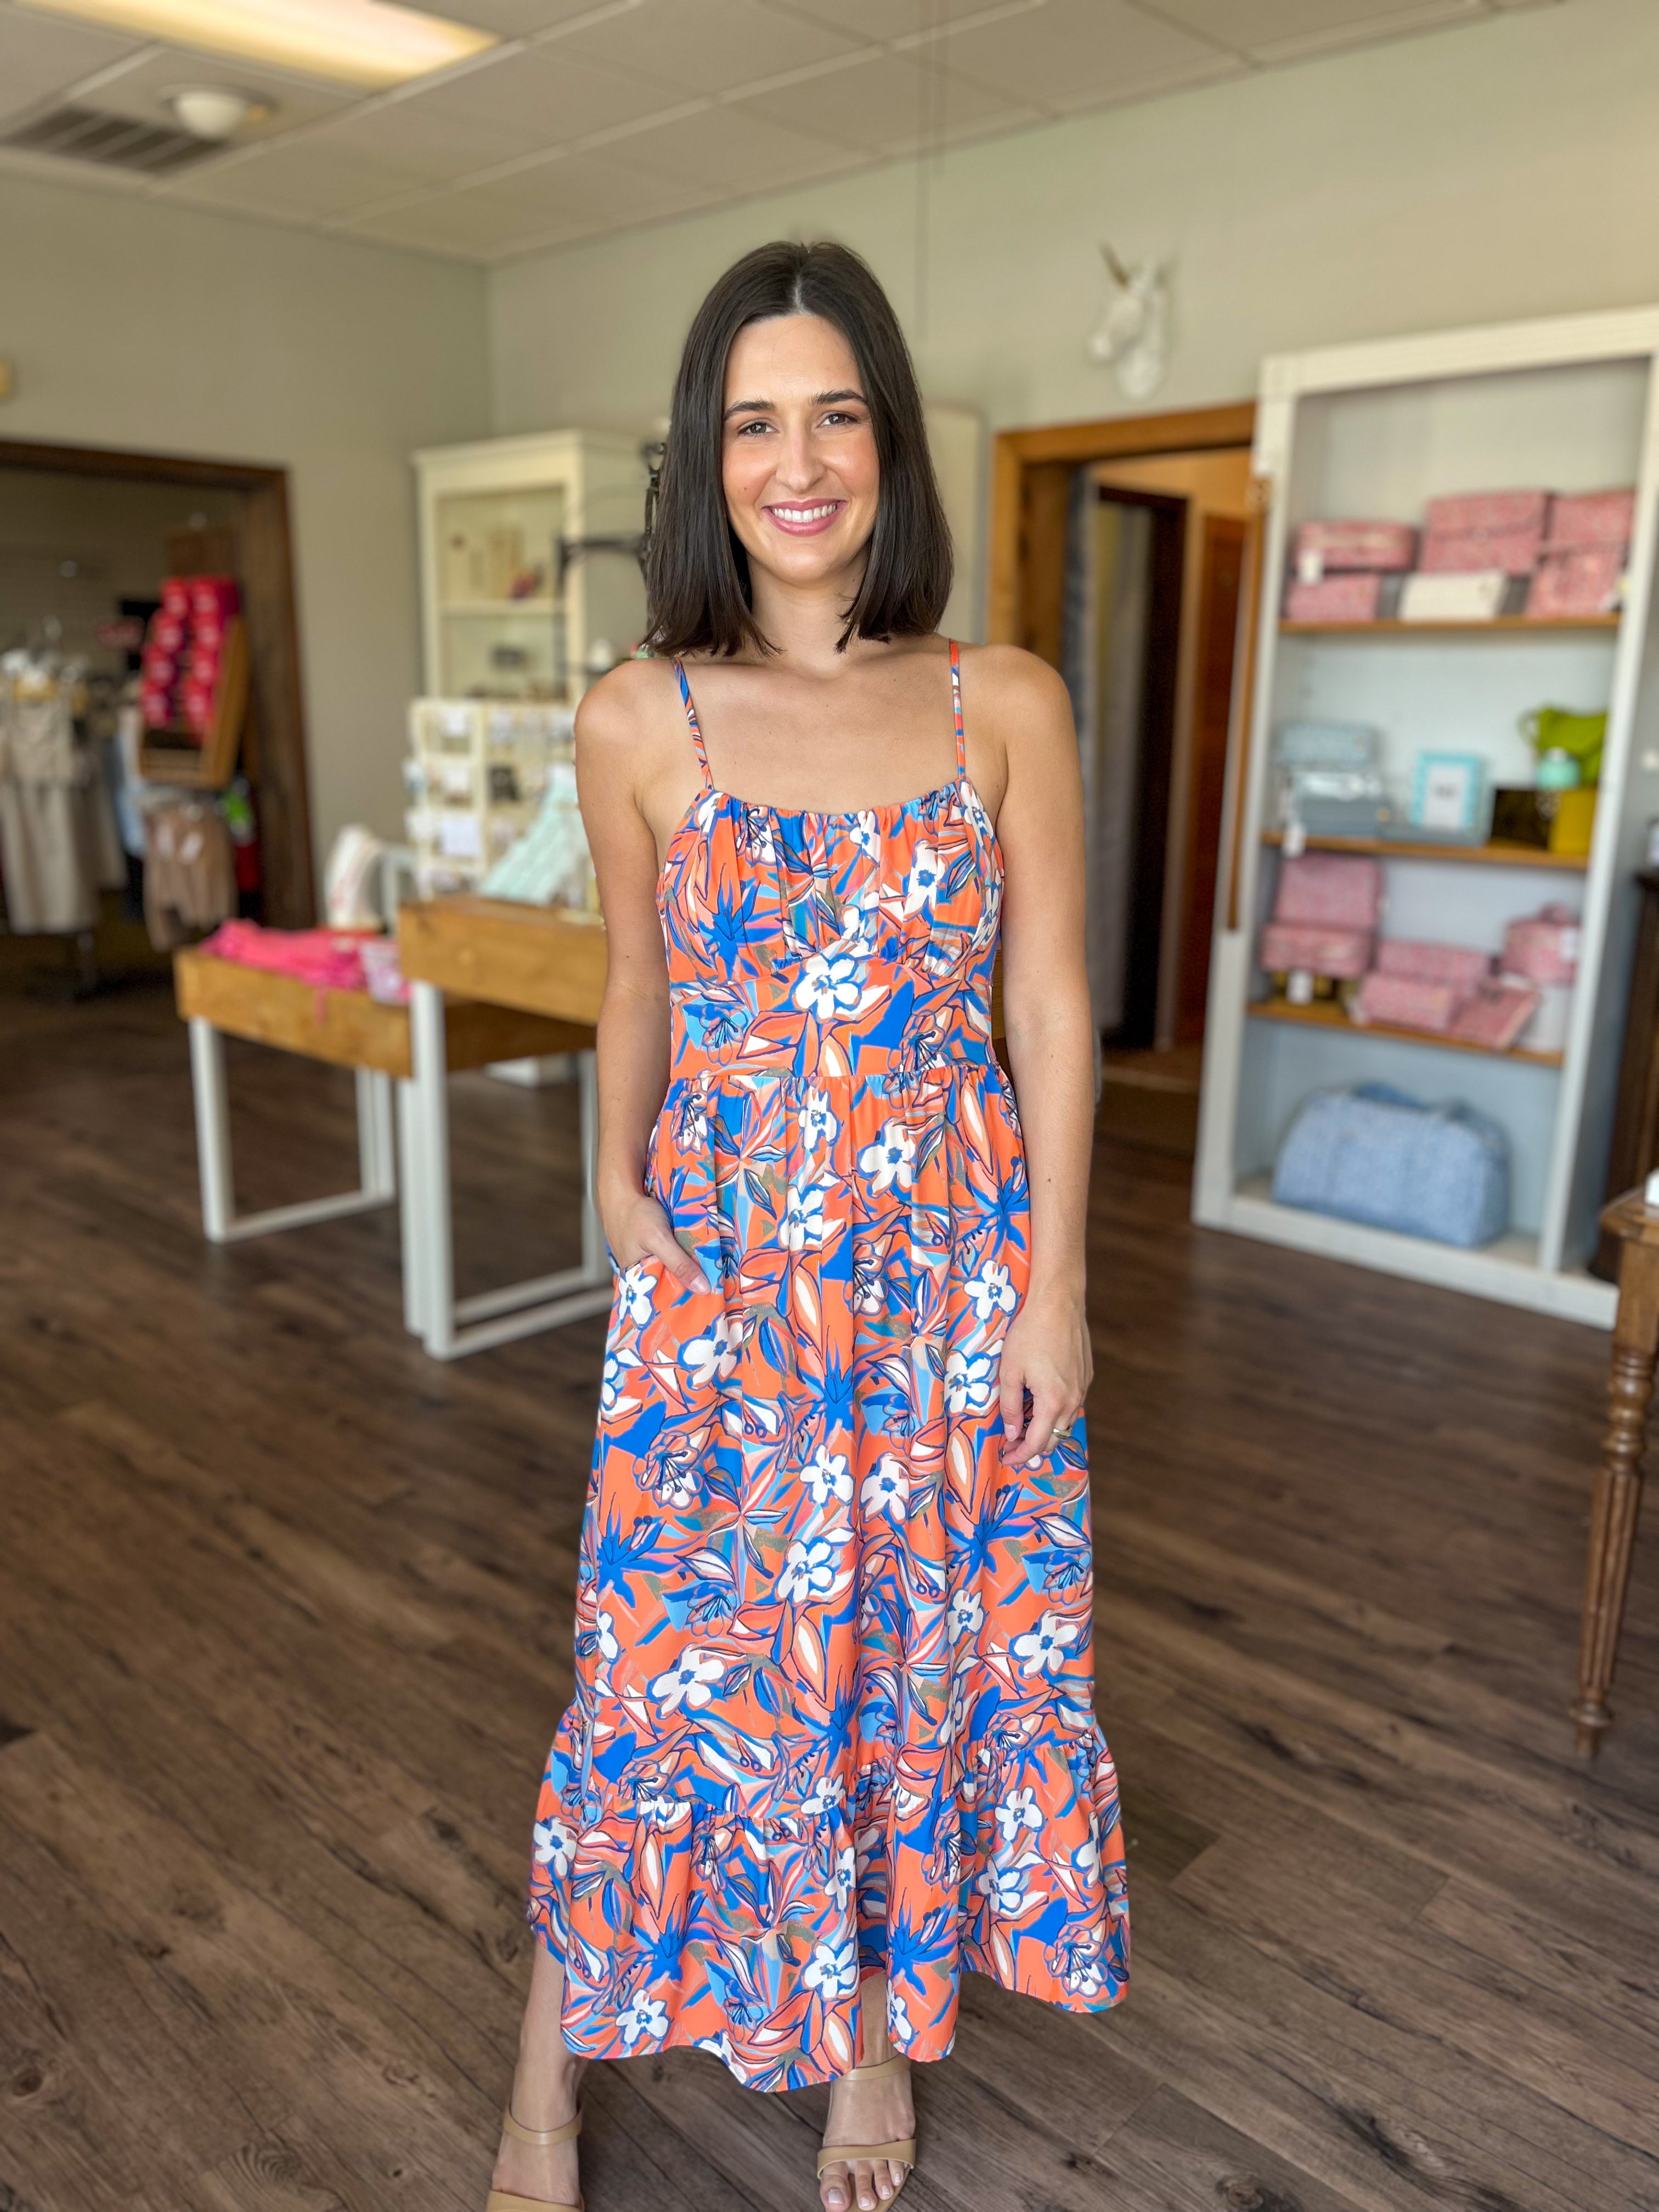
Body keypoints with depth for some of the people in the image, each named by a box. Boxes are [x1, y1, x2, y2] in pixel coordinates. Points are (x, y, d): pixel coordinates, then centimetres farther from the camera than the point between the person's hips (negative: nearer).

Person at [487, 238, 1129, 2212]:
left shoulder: (1006, 707, -3)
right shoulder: (638, 722, -3)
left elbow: (1052, 1013, -2)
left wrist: (1053, 1288, -4)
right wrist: (618, 1186, 3)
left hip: (951, 1259, 1)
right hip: (724, 1261, 0)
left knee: (933, 1643, 14)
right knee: (669, 1661, 7)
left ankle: (881, 2015, 42)